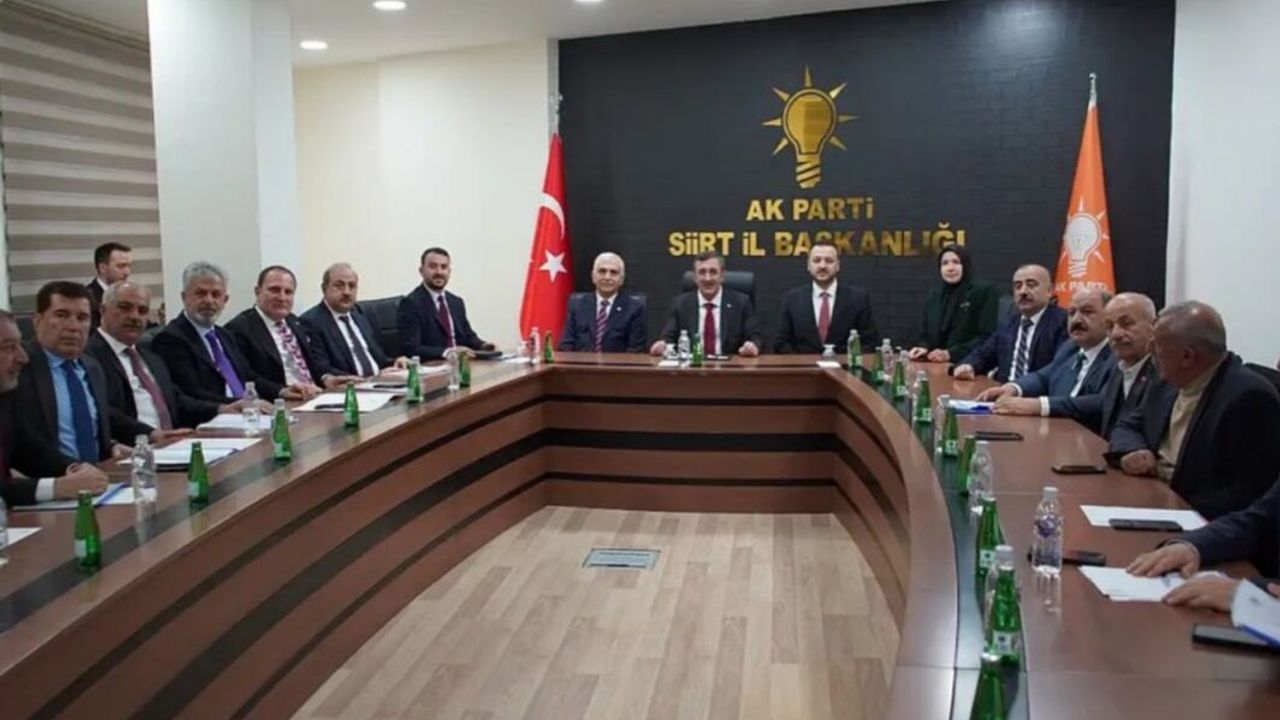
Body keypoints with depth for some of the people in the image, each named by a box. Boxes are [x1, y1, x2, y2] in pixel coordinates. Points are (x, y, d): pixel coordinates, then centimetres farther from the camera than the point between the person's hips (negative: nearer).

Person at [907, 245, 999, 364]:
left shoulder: (985, 291, -2)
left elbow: (987, 338, -9)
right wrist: (923, 348, -3)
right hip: (937, 365, 4)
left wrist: (950, 354, -18)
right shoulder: (933, 296, 16)